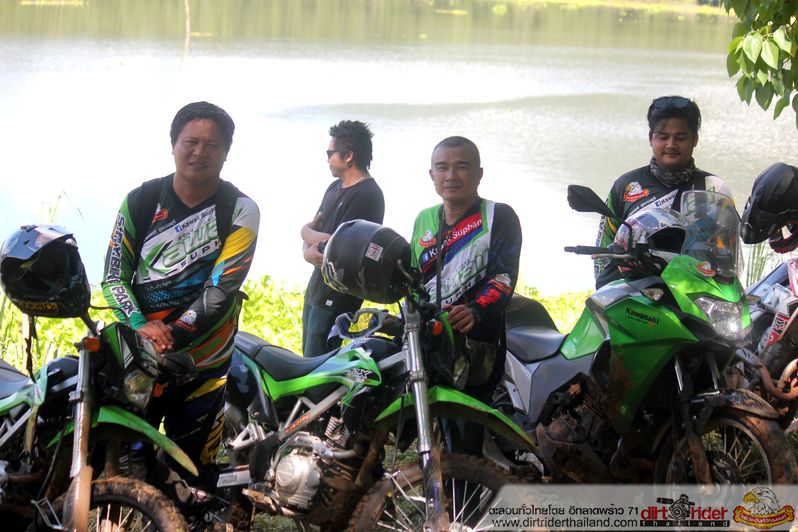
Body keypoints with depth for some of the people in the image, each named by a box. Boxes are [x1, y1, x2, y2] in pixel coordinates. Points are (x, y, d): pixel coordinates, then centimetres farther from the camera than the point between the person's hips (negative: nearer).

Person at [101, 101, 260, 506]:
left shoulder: (240, 212, -2)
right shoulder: (140, 201, 4)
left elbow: (221, 289, -11)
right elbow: (114, 274, 2)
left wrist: (174, 336, -21)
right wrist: (140, 324, -16)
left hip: (201, 363, -1)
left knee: (192, 484, 1)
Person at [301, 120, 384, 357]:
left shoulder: (366, 195, -15)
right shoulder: (335, 187, 15)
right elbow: (308, 229, 13)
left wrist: (309, 233, -1)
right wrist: (307, 251, -10)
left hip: (337, 297, -10)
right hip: (316, 288, 10)